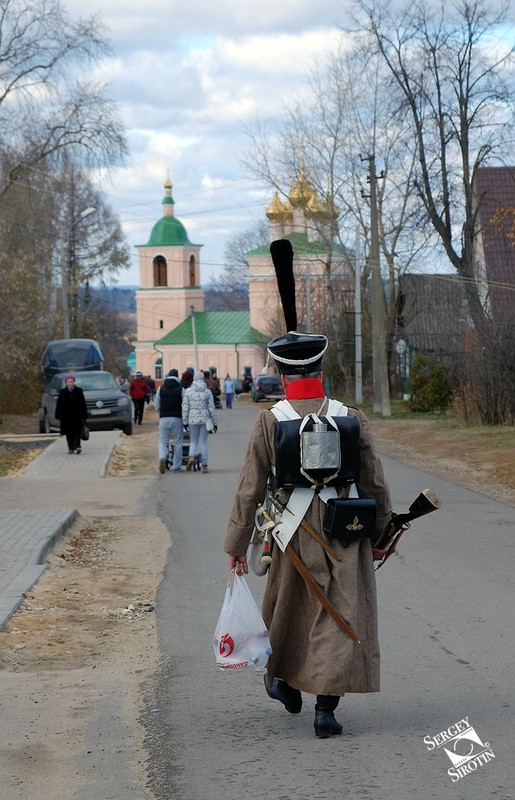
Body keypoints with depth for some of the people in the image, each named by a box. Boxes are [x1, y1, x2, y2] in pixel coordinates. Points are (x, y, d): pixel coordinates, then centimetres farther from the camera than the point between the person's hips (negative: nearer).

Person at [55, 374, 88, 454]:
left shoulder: (79, 391, 3)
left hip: (77, 416, -1)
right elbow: (59, 405, 5)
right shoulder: (62, 392, 4)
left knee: (77, 432, -9)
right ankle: (71, 448, 9)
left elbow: (83, 404, 5)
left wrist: (83, 416, 1)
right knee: (69, 433, 3)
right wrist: (59, 417, 0)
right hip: (66, 417, 1)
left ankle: (77, 446, -18)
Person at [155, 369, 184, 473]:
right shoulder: (181, 389, -4)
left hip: (164, 418, 1)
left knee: (163, 441, 8)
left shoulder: (161, 388, 3)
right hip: (177, 418, -1)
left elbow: (156, 404, 5)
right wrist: (184, 418, 10)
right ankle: (177, 466, 7)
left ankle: (162, 457, -20)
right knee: (178, 443, 7)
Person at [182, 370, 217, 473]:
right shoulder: (207, 391, -1)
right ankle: (204, 466, 7)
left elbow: (185, 407, -3)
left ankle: (191, 456, -16)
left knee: (193, 441, 12)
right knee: (203, 442, 8)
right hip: (204, 419, 0)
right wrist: (214, 422, 7)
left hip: (192, 419, 0)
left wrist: (185, 422, 3)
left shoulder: (188, 391, -1)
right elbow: (211, 408, 0)